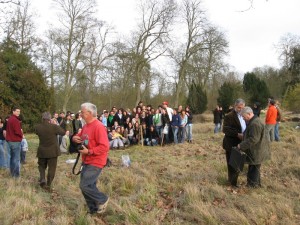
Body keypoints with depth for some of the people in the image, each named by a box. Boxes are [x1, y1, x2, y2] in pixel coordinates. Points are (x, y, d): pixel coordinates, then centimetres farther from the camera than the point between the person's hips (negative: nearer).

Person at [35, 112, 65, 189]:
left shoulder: (37, 127, -9)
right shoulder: (54, 127, -17)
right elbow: (63, 132, -3)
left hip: (42, 151, 3)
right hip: (53, 151, -3)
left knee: (42, 166, 22)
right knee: (51, 168, 7)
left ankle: (42, 179, 3)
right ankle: (48, 185, 9)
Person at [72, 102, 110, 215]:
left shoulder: (99, 126, -20)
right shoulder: (86, 126, 8)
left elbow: (104, 147, -25)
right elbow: (79, 136, 23)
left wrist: (88, 151, -24)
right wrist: (75, 138, -1)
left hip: (95, 162, -9)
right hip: (87, 161, 9)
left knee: (84, 185, -10)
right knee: (89, 186, 14)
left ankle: (102, 200, 12)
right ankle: (94, 209, 30)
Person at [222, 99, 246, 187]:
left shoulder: (243, 115, 10)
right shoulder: (229, 116, -13)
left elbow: (245, 128, 18)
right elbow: (225, 130, -20)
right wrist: (237, 134, -24)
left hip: (240, 143, 7)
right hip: (231, 144, -7)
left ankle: (232, 179, 32)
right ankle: (233, 182, 17)